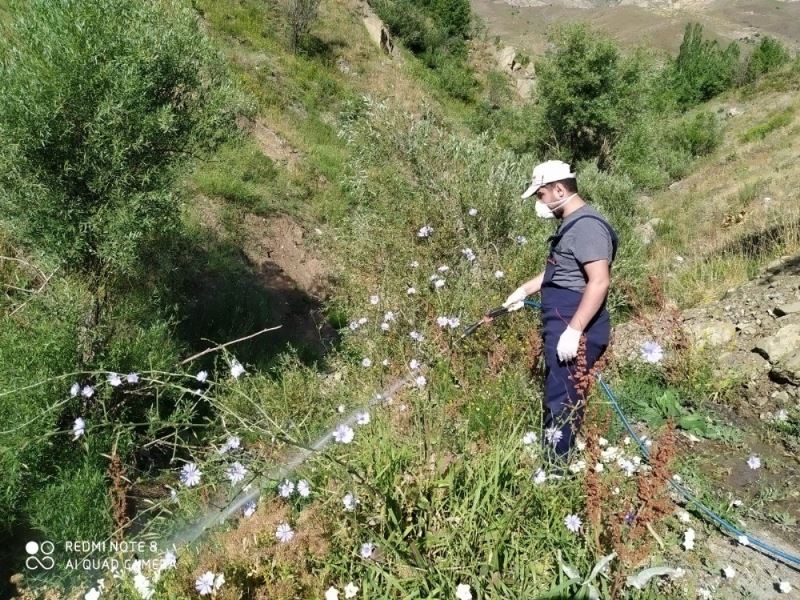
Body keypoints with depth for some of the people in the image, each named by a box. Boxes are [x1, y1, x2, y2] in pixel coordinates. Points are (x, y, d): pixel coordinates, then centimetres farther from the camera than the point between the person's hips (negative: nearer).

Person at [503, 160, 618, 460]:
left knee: (561, 402, -5)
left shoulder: (586, 226, -16)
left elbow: (600, 281, -25)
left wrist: (573, 331, -28)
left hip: (574, 331, -11)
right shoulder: (571, 223, 17)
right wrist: (524, 290, 29)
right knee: (562, 398, 17)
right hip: (562, 326, 11)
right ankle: (556, 459, 28)